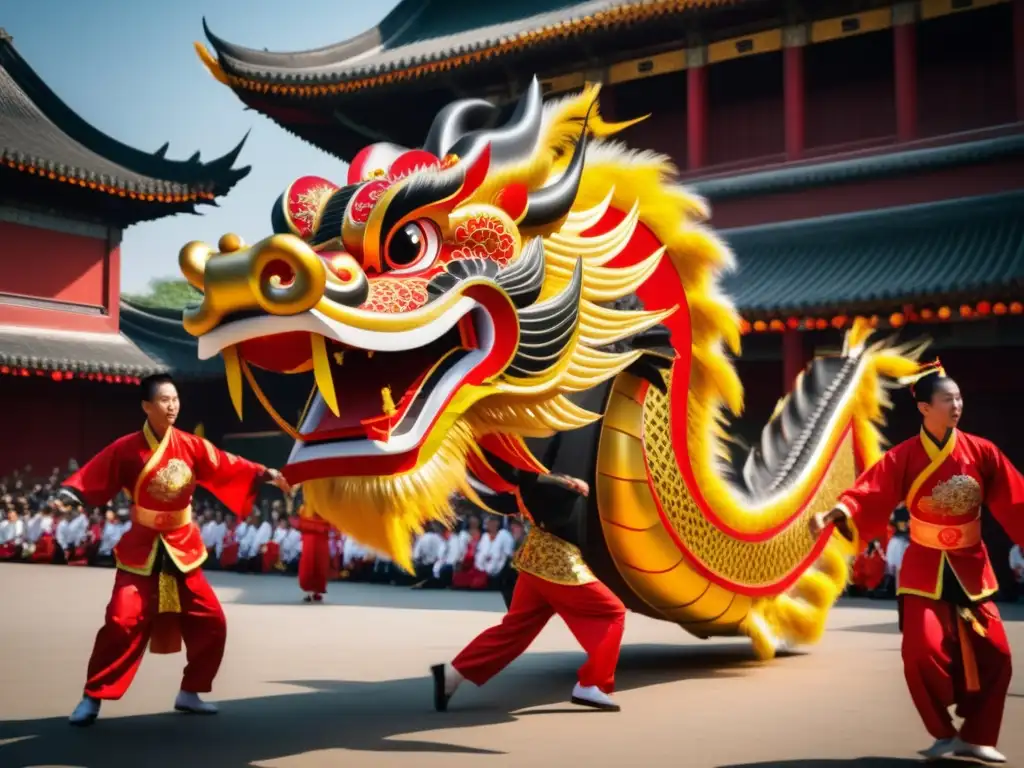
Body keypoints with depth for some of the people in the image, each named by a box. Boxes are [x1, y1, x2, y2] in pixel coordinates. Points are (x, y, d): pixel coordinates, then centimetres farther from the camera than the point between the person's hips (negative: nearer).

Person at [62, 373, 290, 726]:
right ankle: (92, 698, 1)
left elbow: (228, 467, -7)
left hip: (182, 548, 4)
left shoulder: (191, 446, -4)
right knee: (122, 622, -15)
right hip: (142, 549, -4)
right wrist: (65, 496, -30)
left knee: (211, 622, 4)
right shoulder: (126, 449, -11)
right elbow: (90, 480, -13)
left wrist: (266, 475, -18)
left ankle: (189, 693, 21)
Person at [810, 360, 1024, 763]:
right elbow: (868, 497, -20)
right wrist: (833, 515, -38)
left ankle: (976, 737, 18)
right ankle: (944, 734, 8)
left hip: (971, 568, 3)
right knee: (923, 650, -15)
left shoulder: (981, 452, -5)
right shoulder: (904, 457, -11)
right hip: (925, 569, -3)